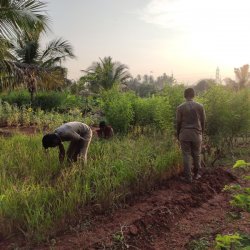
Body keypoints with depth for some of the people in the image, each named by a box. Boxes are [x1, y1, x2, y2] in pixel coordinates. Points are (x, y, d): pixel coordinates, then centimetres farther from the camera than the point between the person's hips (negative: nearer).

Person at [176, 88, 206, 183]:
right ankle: (196, 174, 26)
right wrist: (201, 133, 16)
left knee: (186, 155, 5)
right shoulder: (200, 106, 0)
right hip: (196, 134, 1)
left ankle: (188, 177, 9)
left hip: (184, 134, -1)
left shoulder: (180, 107, -4)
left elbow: (178, 123, -1)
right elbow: (203, 121, 4)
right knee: (196, 155, 14)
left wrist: (178, 135, 11)